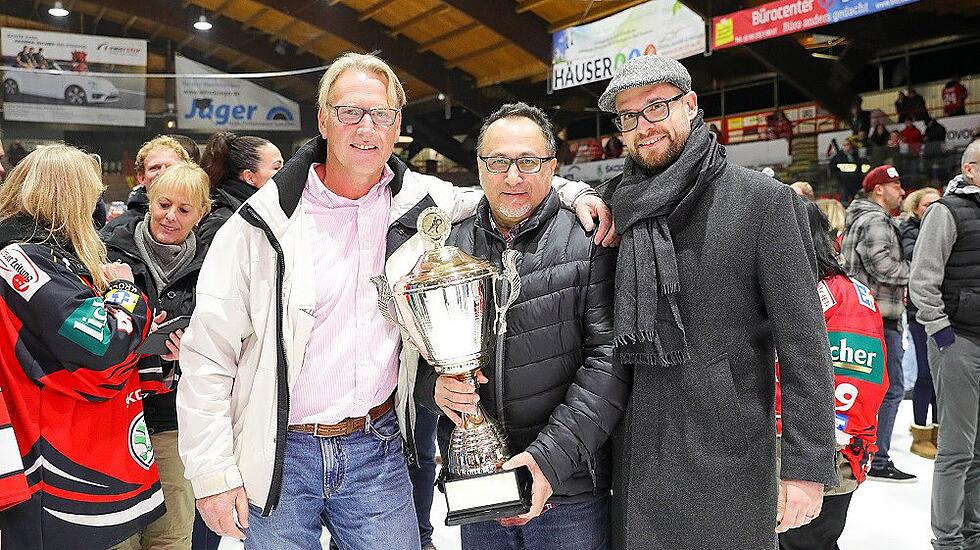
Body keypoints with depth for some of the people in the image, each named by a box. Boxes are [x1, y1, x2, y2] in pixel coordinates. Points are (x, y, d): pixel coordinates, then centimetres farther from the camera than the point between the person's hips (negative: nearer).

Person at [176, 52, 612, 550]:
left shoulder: (423, 201, -1)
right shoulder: (263, 223, -9)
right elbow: (208, 353, -6)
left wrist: (573, 193, -1)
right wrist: (212, 474, -8)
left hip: (378, 450, 2)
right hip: (280, 458, -1)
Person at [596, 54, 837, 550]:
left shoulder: (764, 200, -6)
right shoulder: (616, 206, 5)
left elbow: (803, 345, -7)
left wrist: (807, 466, -11)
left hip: (727, 459, -4)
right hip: (635, 456, 4)